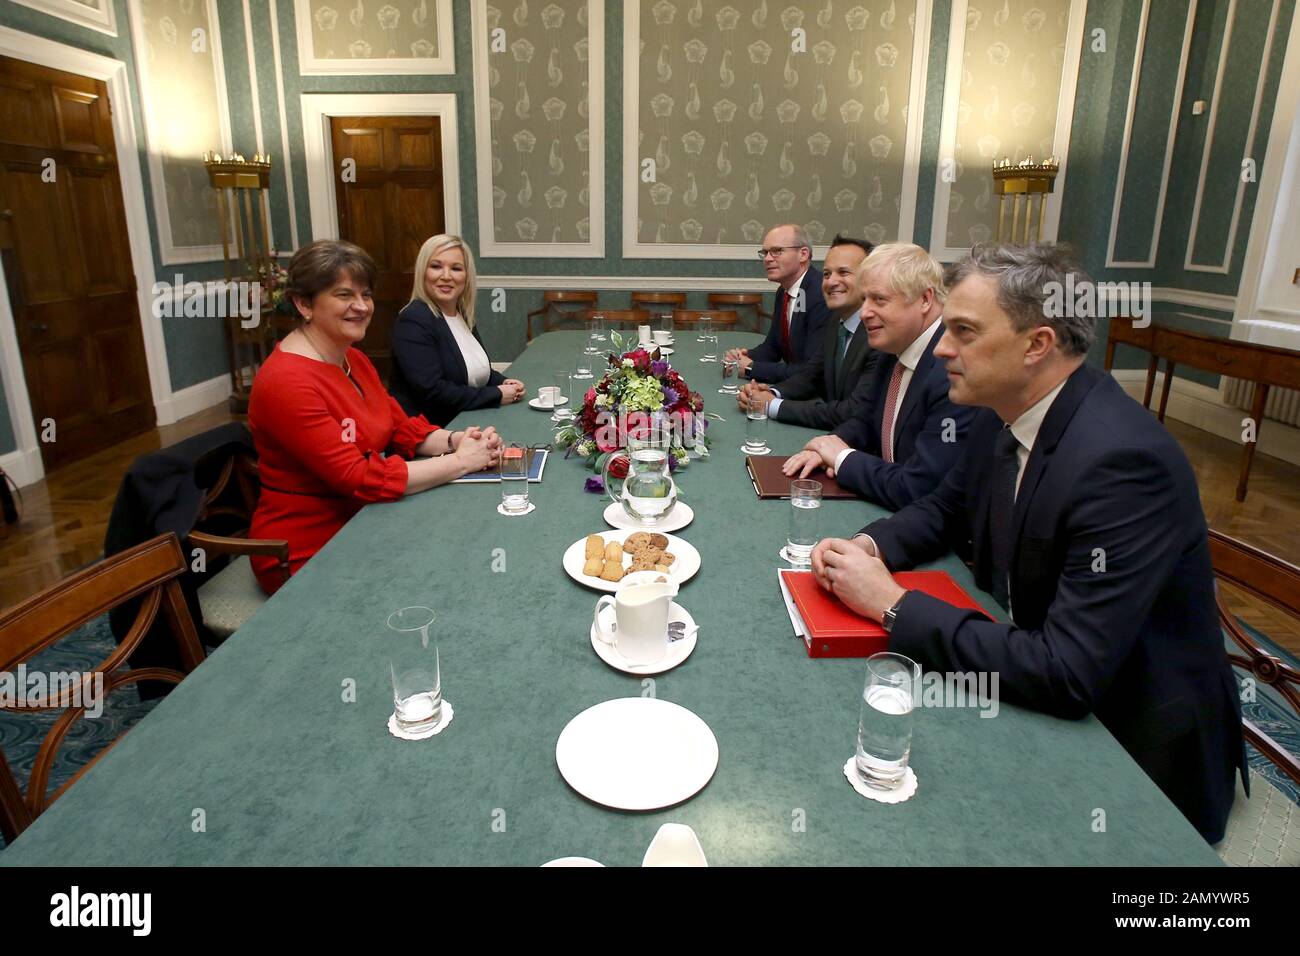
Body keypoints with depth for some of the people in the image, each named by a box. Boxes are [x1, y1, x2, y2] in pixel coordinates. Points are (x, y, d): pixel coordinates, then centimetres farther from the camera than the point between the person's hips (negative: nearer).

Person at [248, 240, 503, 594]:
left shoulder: (354, 360, 7)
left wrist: (454, 440, -12)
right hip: (308, 557, -8)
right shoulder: (287, 382, -22)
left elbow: (403, 429, 8)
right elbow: (361, 479, -26)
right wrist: (460, 461, -22)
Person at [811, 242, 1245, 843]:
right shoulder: (1005, 416, -5)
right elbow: (945, 508, 12)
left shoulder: (1122, 461, -30)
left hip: (1134, 748, -6)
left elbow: (1067, 676, -32)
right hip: (1031, 679, 7)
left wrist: (893, 604, -26)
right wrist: (870, 547, -9)